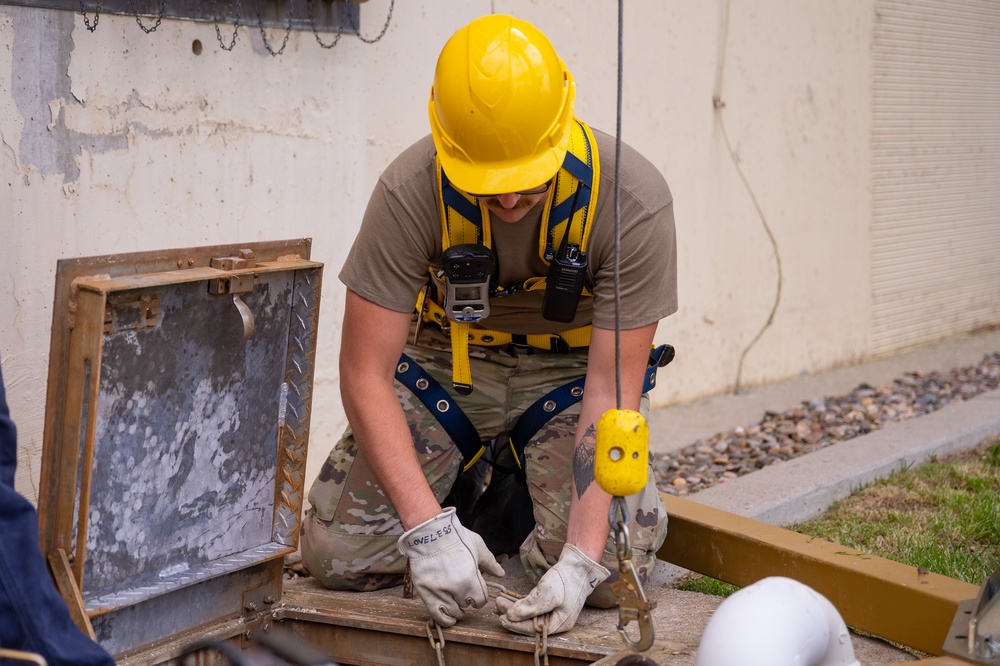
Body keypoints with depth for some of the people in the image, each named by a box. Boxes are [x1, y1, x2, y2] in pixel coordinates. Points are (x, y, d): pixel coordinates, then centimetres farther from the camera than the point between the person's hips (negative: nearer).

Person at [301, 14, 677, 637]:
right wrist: (429, 529, -33)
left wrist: (582, 559, -34)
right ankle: (466, 487, 16)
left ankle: (525, 485, 11)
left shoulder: (634, 200, -27)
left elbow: (611, 389, -25)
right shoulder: (411, 192, -26)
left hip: (570, 368, 0)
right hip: (448, 360, 1)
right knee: (338, 552, -15)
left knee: (610, 572, -23)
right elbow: (365, 375, -23)